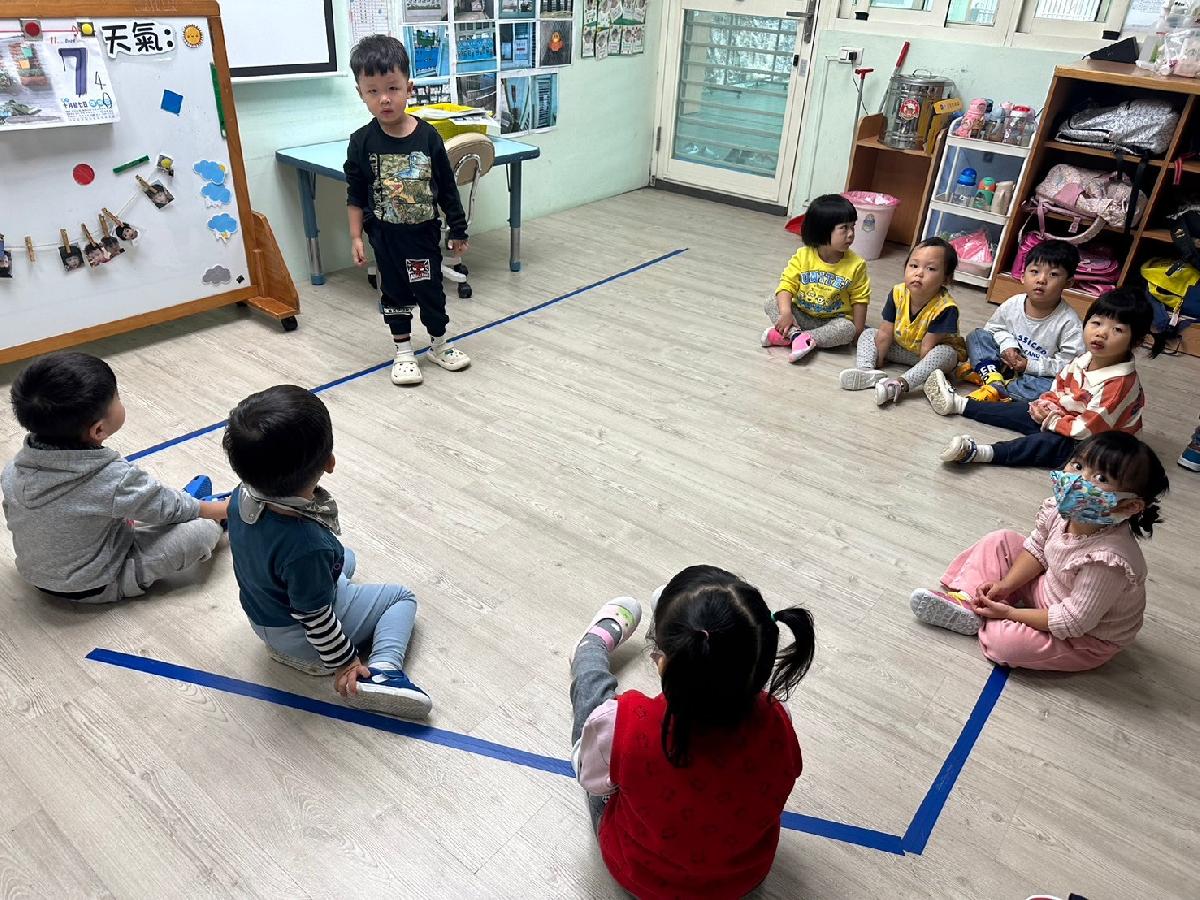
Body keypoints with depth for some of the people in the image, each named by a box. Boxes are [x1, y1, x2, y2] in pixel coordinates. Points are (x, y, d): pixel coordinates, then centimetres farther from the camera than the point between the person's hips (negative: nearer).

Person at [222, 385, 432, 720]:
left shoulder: (242, 497, -22)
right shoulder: (306, 546, -44)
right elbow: (315, 616, -30)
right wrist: (343, 661, -13)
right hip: (301, 637, -8)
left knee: (345, 558, 32)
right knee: (402, 597, 9)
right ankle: (382, 670, -9)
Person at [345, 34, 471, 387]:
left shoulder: (428, 136, -10)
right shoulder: (362, 142, -9)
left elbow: (447, 188, -2)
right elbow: (355, 195, -1)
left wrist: (458, 230, 2)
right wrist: (356, 237, -4)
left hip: (424, 232, 0)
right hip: (385, 236, 0)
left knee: (431, 290, 11)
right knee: (395, 292, 12)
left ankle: (439, 345, 30)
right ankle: (403, 351, 26)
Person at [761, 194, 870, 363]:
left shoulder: (856, 265, -9)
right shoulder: (803, 256, -10)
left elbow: (859, 298, -2)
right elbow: (787, 284, -13)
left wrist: (857, 329, -8)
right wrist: (786, 313, -29)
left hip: (833, 320, 0)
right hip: (802, 316, 1)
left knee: (846, 330, -32)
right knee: (772, 304, -18)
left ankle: (786, 336, -33)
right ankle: (796, 334, -36)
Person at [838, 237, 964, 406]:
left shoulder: (945, 308, -31)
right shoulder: (898, 293, -17)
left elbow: (927, 346, -29)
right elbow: (885, 333, -11)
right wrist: (877, 363, -5)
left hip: (929, 353, -5)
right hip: (902, 347, 5)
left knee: (946, 353, -36)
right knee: (868, 334, -4)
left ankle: (902, 383, -47)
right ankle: (867, 370, -30)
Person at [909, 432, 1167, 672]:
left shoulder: (1107, 559, -39)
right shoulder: (1061, 509, -19)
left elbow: (1073, 622, -31)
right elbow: (1037, 549, 1)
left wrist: (1010, 613, -22)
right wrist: (1005, 585, -10)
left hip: (1088, 638, -7)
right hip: (1049, 589, 7)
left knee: (1003, 641, -26)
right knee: (999, 541, 2)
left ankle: (981, 619, 7)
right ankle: (967, 600, -1)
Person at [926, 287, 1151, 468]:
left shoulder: (1121, 383, -29)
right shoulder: (1084, 360, -3)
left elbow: (1088, 429, -29)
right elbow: (1059, 388, 11)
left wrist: (1052, 421, -17)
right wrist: (1046, 405, -8)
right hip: (1070, 421, 9)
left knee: (1051, 443, -31)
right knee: (1024, 411, 7)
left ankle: (981, 453, -44)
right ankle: (958, 404, 11)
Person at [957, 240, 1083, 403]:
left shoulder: (1069, 323, -18)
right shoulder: (1013, 304, -7)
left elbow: (1068, 366, -19)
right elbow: (994, 327, 9)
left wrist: (1030, 365, -23)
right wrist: (1007, 344, -12)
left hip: (1037, 374, -4)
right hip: (1008, 363, 4)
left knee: (1053, 386, -37)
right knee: (977, 336, -7)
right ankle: (993, 378, -29)